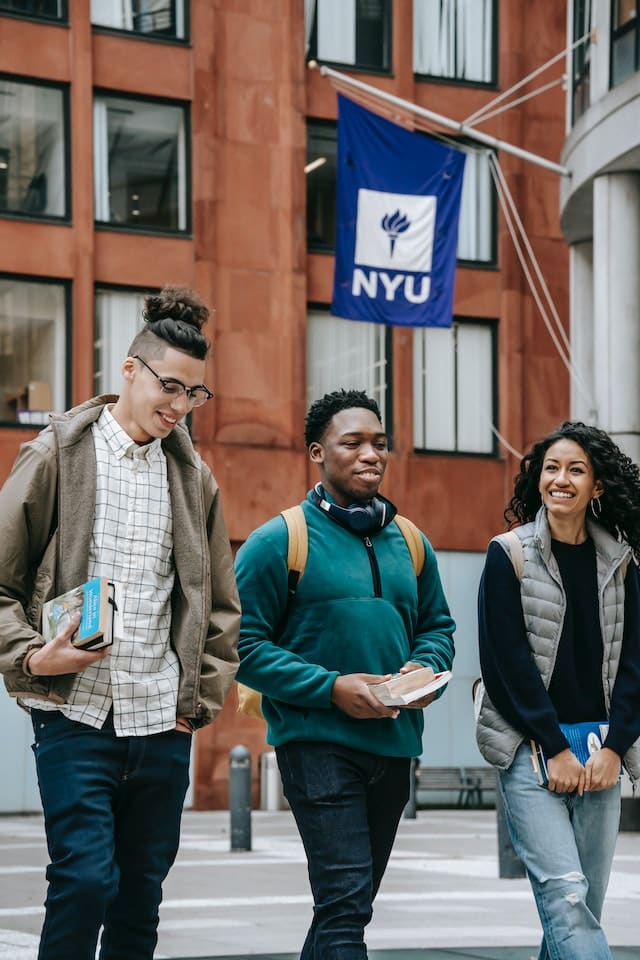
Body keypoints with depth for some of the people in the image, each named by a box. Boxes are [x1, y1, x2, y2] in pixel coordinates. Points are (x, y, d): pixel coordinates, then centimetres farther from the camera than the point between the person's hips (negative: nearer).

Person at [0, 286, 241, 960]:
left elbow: (219, 605, 20)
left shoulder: (194, 477, 13)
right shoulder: (57, 456, 0)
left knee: (141, 896, 7)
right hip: (75, 719, -4)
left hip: (163, 727, 4)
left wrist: (202, 696, 10)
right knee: (85, 880, -14)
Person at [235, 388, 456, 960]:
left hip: (394, 742, 7)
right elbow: (245, 646, -9)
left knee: (351, 902, 14)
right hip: (317, 741, -6)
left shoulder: (410, 544, 12)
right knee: (345, 902, -17)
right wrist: (332, 687, -18)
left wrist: (425, 668, -3)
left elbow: (438, 626, 21)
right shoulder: (279, 542, -5)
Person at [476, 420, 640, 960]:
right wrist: (556, 749, -10)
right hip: (531, 748, -4)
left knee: (586, 905, 3)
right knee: (566, 895, -16)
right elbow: (506, 658, -6)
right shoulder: (510, 556, -1)